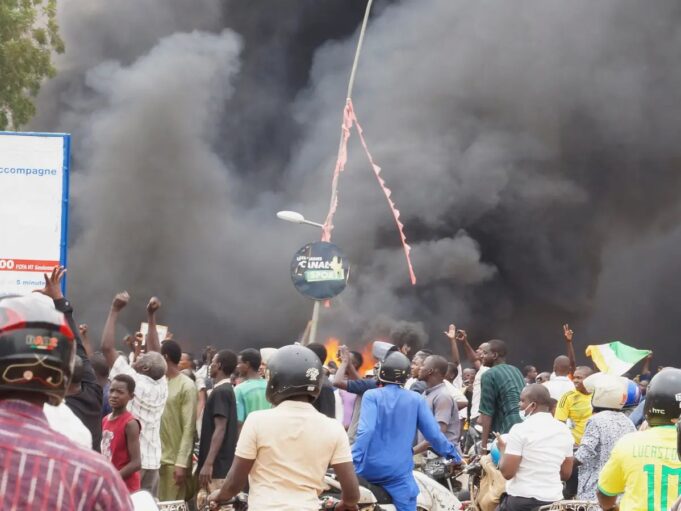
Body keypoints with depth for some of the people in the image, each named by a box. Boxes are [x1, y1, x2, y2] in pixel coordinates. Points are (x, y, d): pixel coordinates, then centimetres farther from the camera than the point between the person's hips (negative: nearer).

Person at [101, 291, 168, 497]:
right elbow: (155, 352, 19)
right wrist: (151, 316, 21)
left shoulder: (133, 382, -9)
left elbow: (107, 347, -9)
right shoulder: (161, 387, 6)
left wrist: (114, 311, -3)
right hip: (152, 462, 6)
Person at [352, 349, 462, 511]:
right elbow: (433, 433, 3)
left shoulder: (372, 396, -5)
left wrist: (353, 462, -18)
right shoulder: (416, 399, 3)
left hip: (369, 467, 0)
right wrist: (452, 453, 20)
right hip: (399, 471, 1)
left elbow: (365, 430, -17)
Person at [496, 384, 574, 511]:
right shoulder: (564, 430, 7)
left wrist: (503, 449, 4)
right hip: (554, 501, 6)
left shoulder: (520, 429, -13)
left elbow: (507, 472, -13)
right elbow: (566, 474, 13)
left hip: (522, 501, -6)